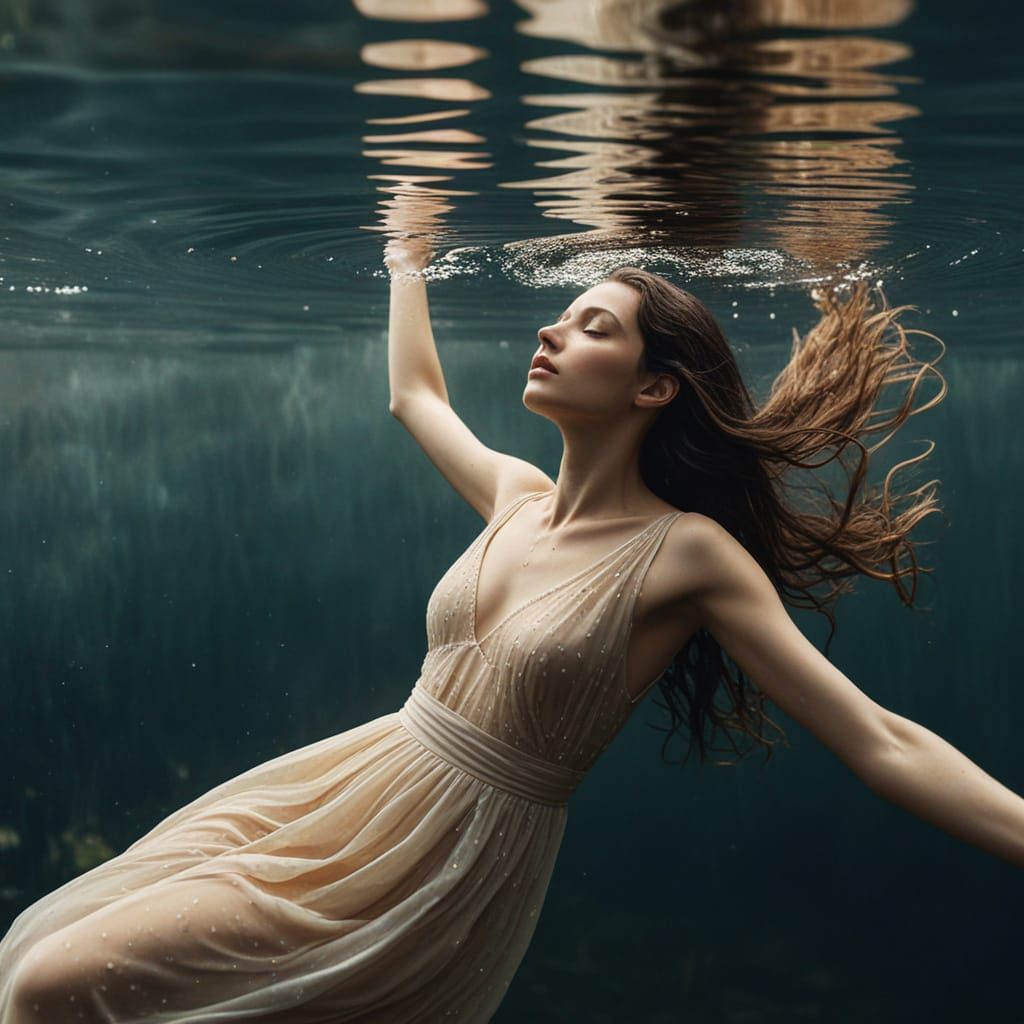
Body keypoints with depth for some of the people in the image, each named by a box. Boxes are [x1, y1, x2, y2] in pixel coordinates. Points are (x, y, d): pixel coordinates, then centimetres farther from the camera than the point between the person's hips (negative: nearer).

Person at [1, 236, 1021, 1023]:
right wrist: (408, 256, 35)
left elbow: (880, 745, -17)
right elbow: (414, 394, 29)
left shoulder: (686, 554, -14)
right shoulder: (517, 494, 6)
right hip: (345, 788, 7)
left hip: (450, 866, -7)